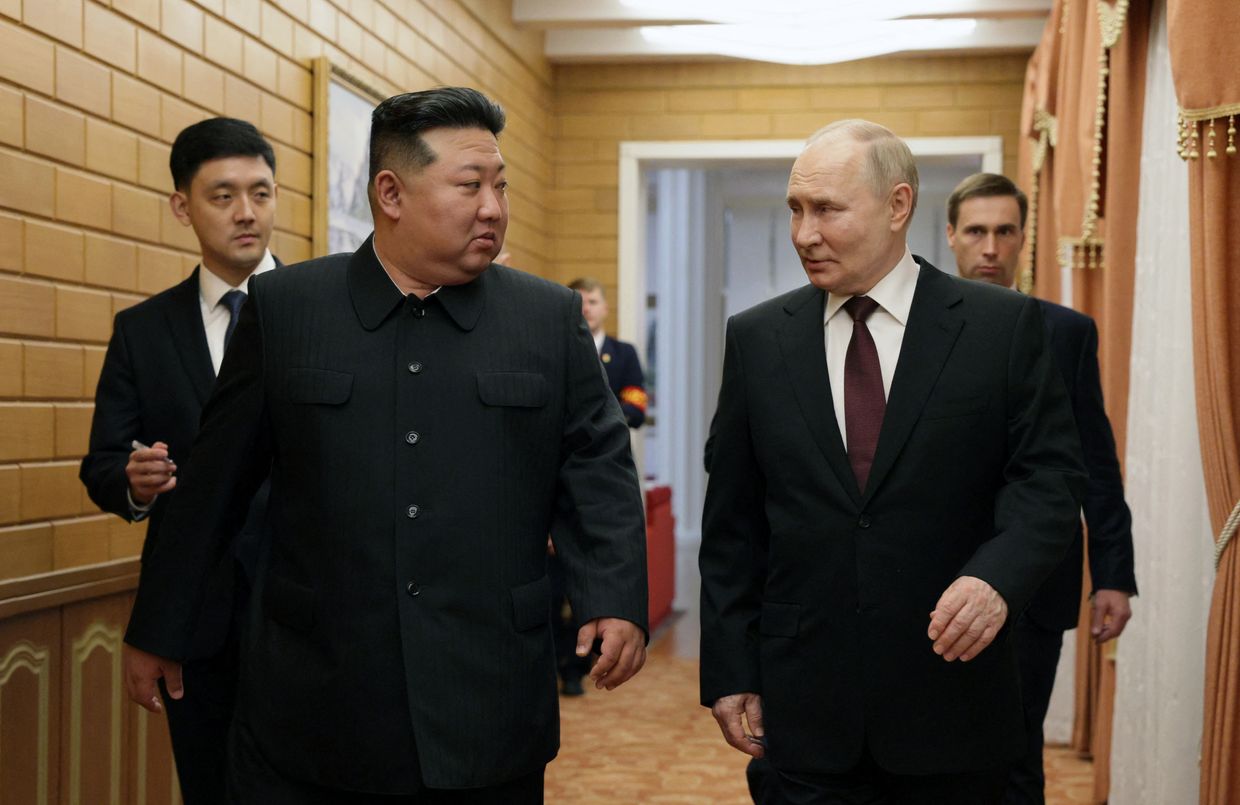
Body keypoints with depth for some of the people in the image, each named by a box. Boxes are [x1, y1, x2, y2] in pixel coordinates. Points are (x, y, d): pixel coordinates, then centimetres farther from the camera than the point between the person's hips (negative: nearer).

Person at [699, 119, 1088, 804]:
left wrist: (998, 576, -21)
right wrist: (728, 671, 3)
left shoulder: (1002, 325, -2)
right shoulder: (756, 337, 4)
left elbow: (1050, 473, -2)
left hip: (949, 691, -1)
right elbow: (732, 521, 5)